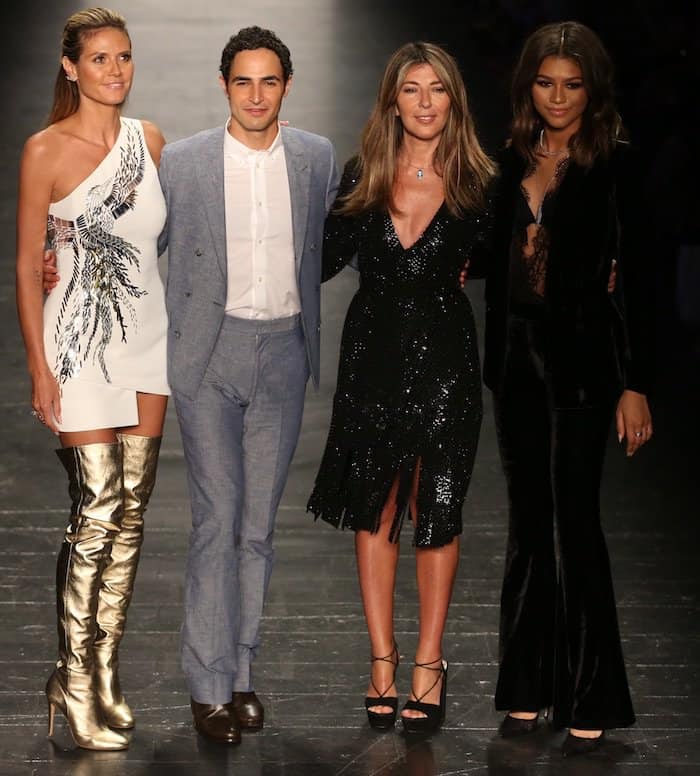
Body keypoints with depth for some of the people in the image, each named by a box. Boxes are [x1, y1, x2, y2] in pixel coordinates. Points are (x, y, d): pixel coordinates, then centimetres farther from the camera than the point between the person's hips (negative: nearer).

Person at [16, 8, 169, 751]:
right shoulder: (46, 150, -7)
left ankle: (104, 669, 16)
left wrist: (184, 332, 9)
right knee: (97, 511, -9)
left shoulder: (150, 140, 7)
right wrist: (40, 368, -10)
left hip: (148, 335, 5)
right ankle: (73, 680, 1)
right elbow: (27, 266, -5)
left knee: (132, 509, 7)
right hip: (82, 341, -5)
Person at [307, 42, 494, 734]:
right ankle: (382, 660, 13)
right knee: (375, 507, 4)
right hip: (373, 354, 2)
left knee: (436, 511, 2)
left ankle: (428, 664, 11)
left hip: (443, 360, -2)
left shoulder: (475, 184, -2)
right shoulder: (363, 176, 3)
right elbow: (324, 261, 5)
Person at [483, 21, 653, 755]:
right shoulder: (514, 161, 10)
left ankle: (590, 700, -1)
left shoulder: (612, 164, -5)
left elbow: (633, 277, -8)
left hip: (579, 359, -5)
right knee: (528, 523, 10)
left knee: (574, 522, -7)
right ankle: (527, 688, 17)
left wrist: (634, 384, -12)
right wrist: (490, 358, 4)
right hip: (515, 356, 6)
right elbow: (499, 261, 14)